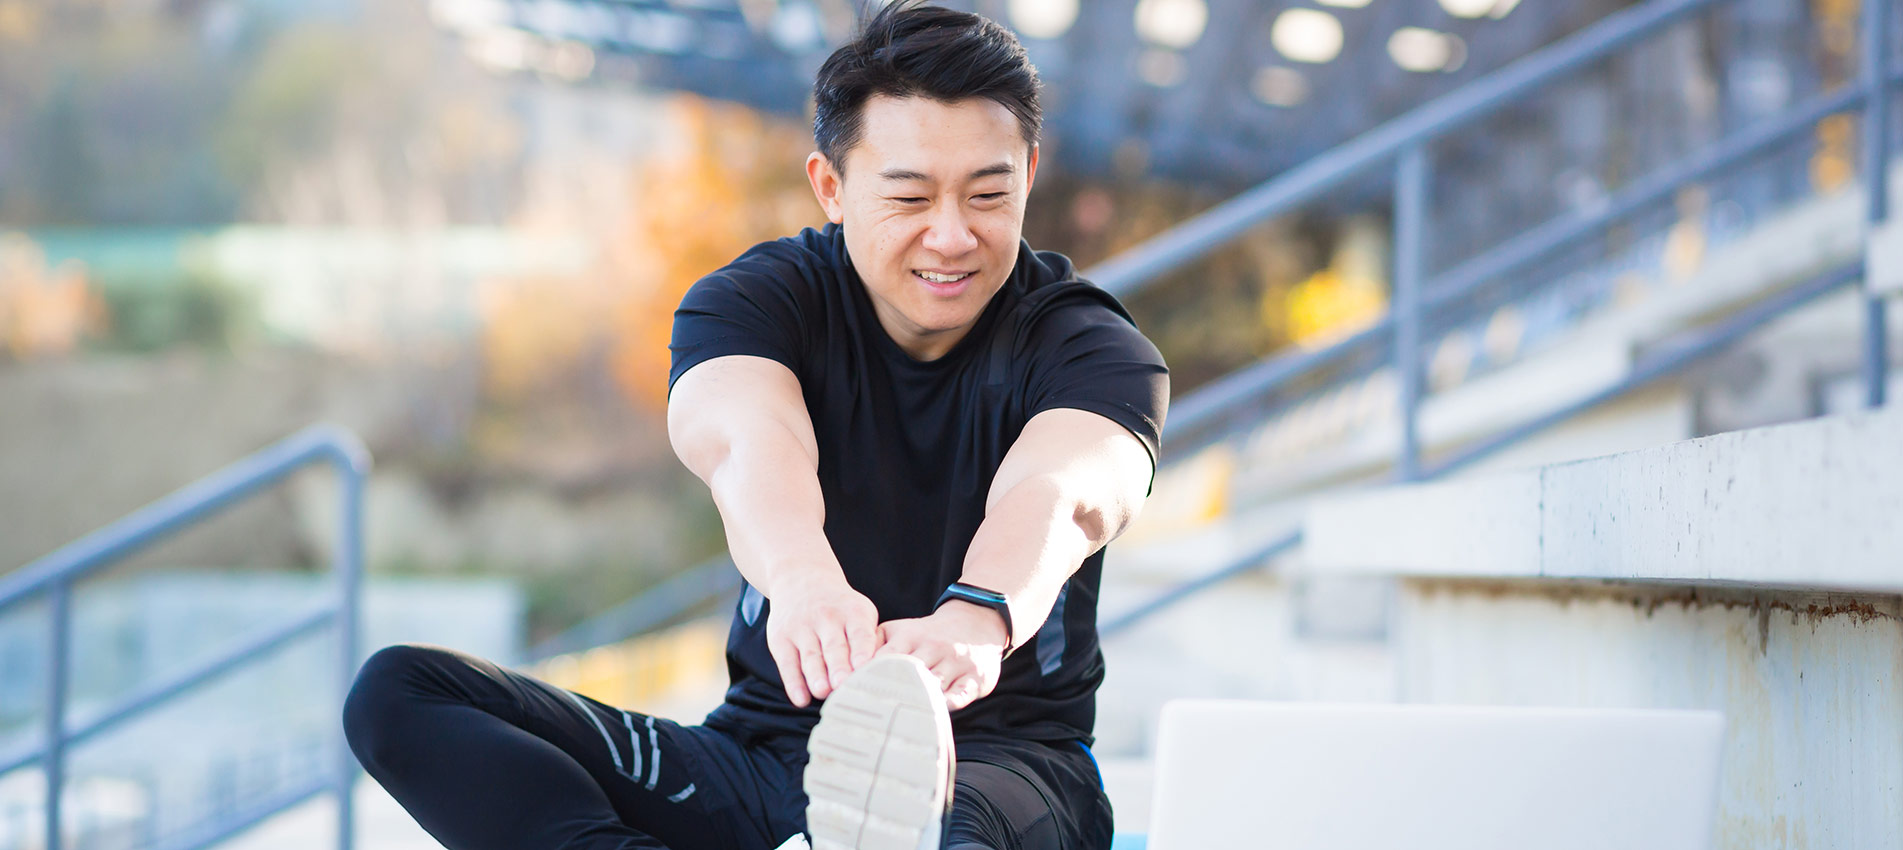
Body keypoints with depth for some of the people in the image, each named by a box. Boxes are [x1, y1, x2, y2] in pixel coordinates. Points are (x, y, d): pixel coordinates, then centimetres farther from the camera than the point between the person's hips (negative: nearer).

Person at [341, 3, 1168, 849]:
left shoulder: (1090, 348, -3)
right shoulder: (751, 300, 1)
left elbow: (1058, 496, -28)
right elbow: (743, 439, -24)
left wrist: (975, 619, -53)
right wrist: (802, 576, -50)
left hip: (1001, 760, -3)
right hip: (759, 754, 3)